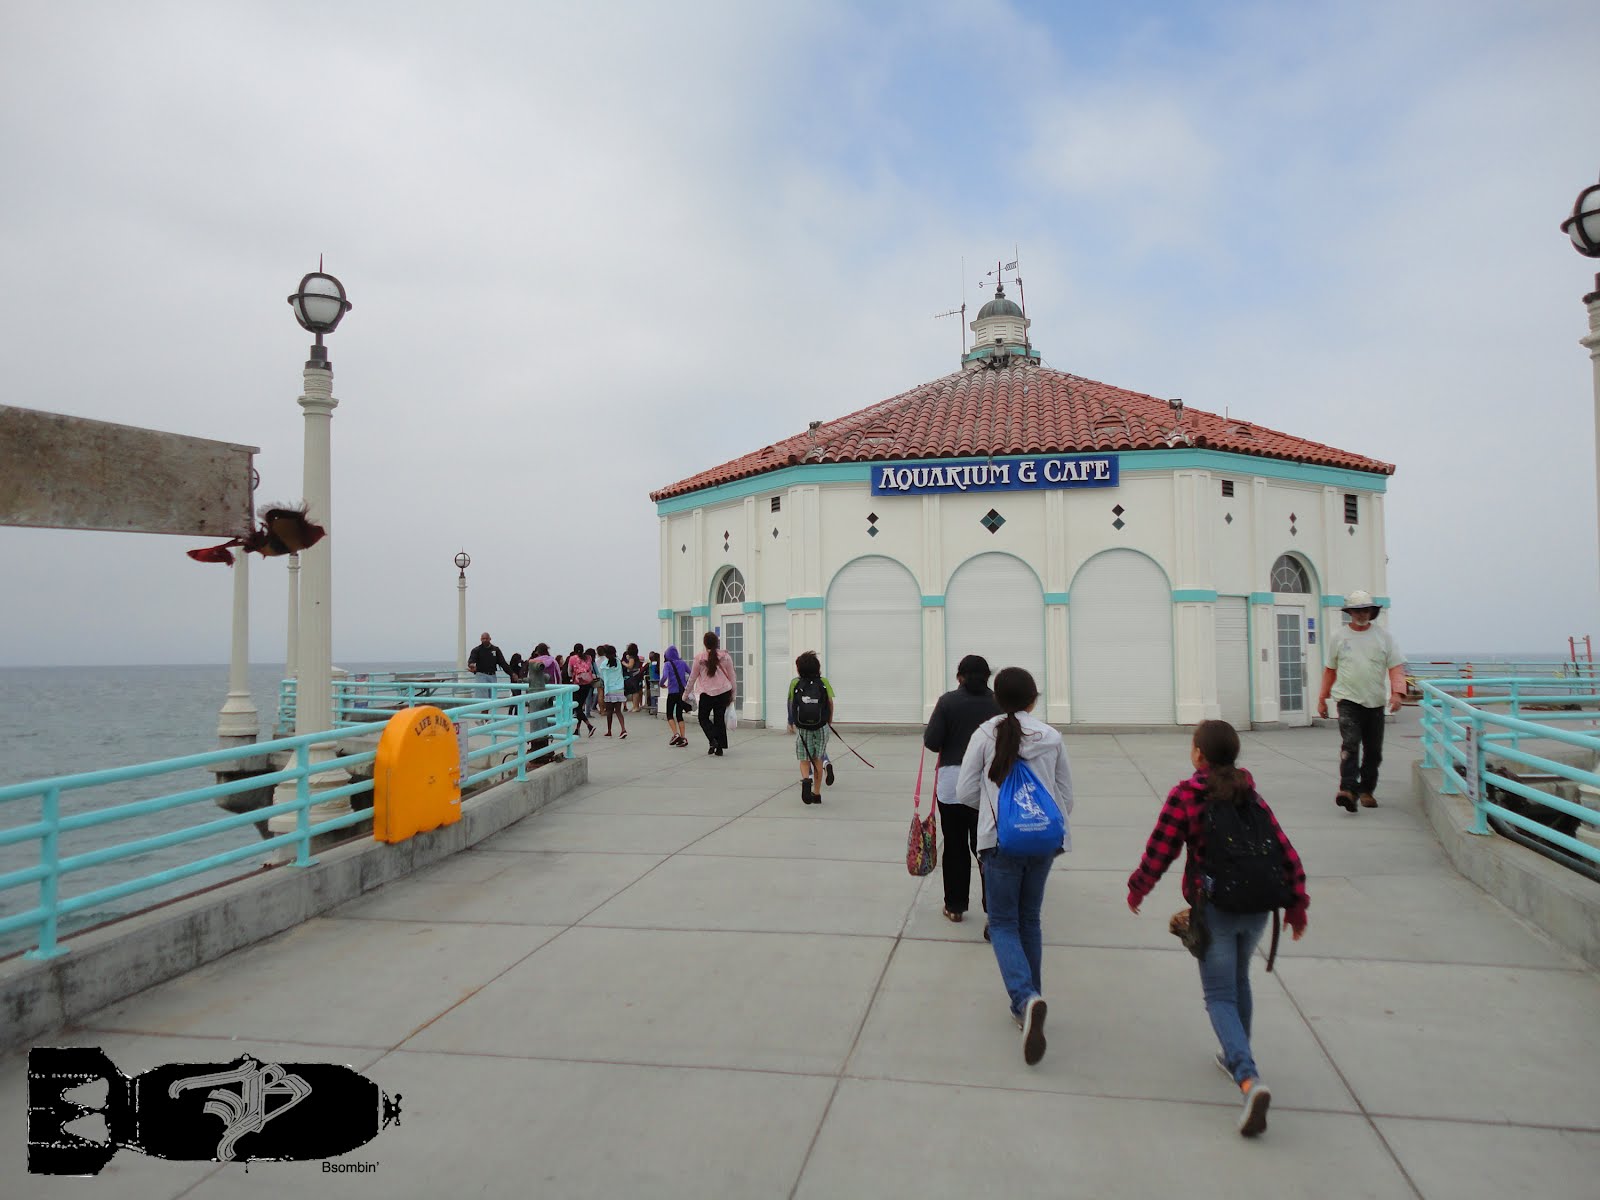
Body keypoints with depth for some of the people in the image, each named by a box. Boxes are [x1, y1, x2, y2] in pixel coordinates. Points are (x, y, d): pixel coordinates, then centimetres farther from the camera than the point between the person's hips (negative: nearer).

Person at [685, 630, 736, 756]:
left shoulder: (699, 658, -6)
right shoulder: (725, 657, -1)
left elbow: (692, 677, 2)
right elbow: (731, 677, 5)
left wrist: (687, 692, 16)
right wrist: (732, 694, 16)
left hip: (707, 693, -2)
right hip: (723, 692, 2)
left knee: (703, 718, 14)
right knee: (720, 719, 10)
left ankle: (712, 740, -7)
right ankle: (720, 747, 9)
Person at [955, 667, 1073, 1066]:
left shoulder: (986, 734, -7)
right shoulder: (1052, 737, 0)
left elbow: (965, 792, -5)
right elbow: (1066, 797, 6)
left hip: (1001, 841, -3)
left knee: (1004, 924, 6)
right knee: (1030, 921, 18)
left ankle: (1026, 999, -18)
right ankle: (1027, 1007, 24)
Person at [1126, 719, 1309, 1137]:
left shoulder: (1185, 797, -13)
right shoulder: (1251, 796, 2)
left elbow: (1159, 852, -10)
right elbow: (1286, 854, 2)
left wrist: (1137, 890, 6)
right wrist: (1296, 905, 13)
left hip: (1214, 909, -5)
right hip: (1257, 907, 5)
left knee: (1220, 996, 2)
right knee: (1239, 981, 26)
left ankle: (1249, 1080, -17)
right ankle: (1237, 1058, 41)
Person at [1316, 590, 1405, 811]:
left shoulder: (1384, 637, 6)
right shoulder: (1340, 637, 7)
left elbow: (1396, 667, 0)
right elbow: (1330, 670, 14)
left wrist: (1397, 692, -17)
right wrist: (1322, 698, 13)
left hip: (1375, 703, 2)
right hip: (1348, 701, -2)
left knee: (1373, 751, 8)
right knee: (1350, 744, -18)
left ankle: (1366, 790, 22)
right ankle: (1348, 790, -27)